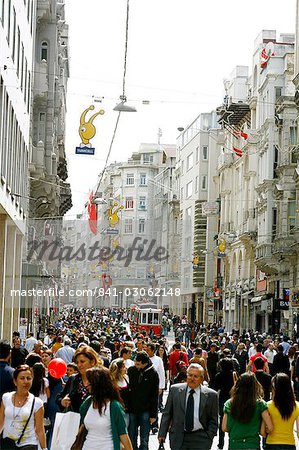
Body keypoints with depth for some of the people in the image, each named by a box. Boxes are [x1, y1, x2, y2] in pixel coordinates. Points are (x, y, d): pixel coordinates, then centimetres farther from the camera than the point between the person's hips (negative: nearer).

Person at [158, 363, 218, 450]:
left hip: (200, 439, -1)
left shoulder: (210, 395, -1)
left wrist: (209, 438, -3)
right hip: (178, 437, 2)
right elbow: (167, 413, 7)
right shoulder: (175, 390, 3)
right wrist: (162, 433, 3)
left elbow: (213, 420, 5)